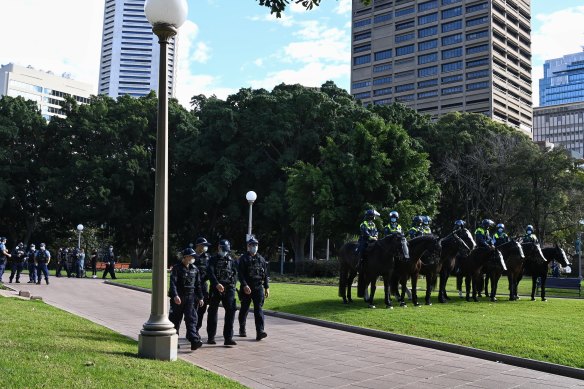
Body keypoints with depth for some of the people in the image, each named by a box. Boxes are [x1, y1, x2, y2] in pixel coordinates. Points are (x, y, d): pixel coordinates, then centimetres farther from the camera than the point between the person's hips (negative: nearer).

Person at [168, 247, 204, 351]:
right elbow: (173, 283, -15)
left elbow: (198, 284, 16)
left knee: (191, 319, -7)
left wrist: (200, 297, 14)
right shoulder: (177, 268, -5)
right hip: (178, 298, -3)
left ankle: (194, 340, -15)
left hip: (190, 297, 3)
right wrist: (175, 296, -27)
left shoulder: (194, 269, 10)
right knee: (175, 319, 6)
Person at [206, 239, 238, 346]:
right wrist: (217, 284, -24)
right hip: (215, 288, -2)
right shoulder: (213, 259, 5)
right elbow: (210, 273, -10)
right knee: (212, 312, 6)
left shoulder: (231, 260, 16)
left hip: (228, 289, 2)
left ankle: (228, 338, -9)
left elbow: (235, 273, 16)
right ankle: (211, 337, 18)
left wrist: (232, 284, -1)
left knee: (231, 311, -10)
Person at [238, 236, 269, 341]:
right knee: (244, 309, 10)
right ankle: (242, 330, 27)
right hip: (246, 289, -2)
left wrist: (267, 287, 10)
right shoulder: (243, 259, -2)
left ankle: (260, 331, -13)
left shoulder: (261, 259, 12)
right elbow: (240, 274, -10)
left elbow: (265, 274, 15)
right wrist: (244, 285, -22)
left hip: (258, 288, 2)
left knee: (258, 309, -7)